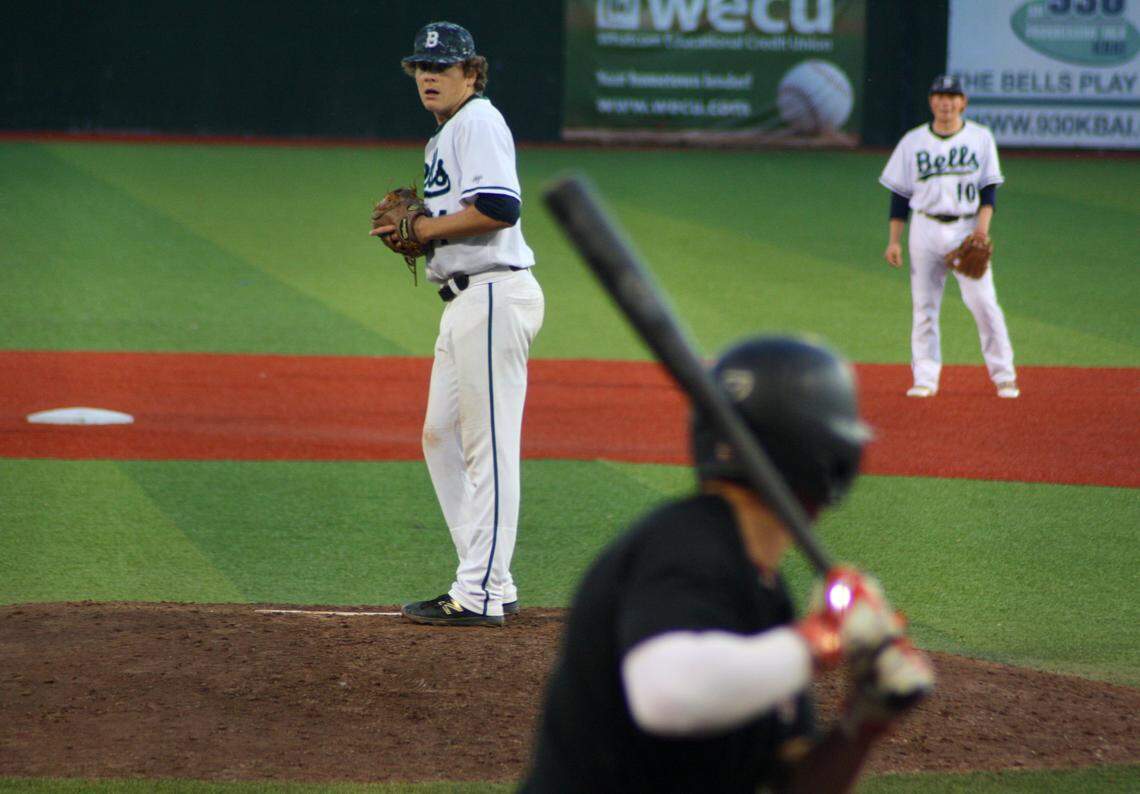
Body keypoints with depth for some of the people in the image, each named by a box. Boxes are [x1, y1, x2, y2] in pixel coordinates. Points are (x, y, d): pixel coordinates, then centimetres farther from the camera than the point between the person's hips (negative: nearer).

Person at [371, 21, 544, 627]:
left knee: (489, 445, -9)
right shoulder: (444, 137, 22)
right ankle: (489, 583, 18)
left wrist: (428, 228, -13)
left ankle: (480, 595, -9)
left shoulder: (479, 122, -9)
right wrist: (412, 229, 7)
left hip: (495, 296, -11)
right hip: (467, 300, 11)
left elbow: (499, 209, -23)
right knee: (441, 437, 13)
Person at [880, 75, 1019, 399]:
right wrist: (894, 240, 3)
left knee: (983, 302, -9)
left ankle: (1004, 376, -1)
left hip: (967, 229, -2)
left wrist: (983, 226, -13)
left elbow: (988, 189, 4)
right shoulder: (913, 141, 7)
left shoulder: (980, 138, 5)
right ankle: (925, 378, 7)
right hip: (926, 229, 2)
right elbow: (899, 194, 9)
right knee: (924, 306, 1)